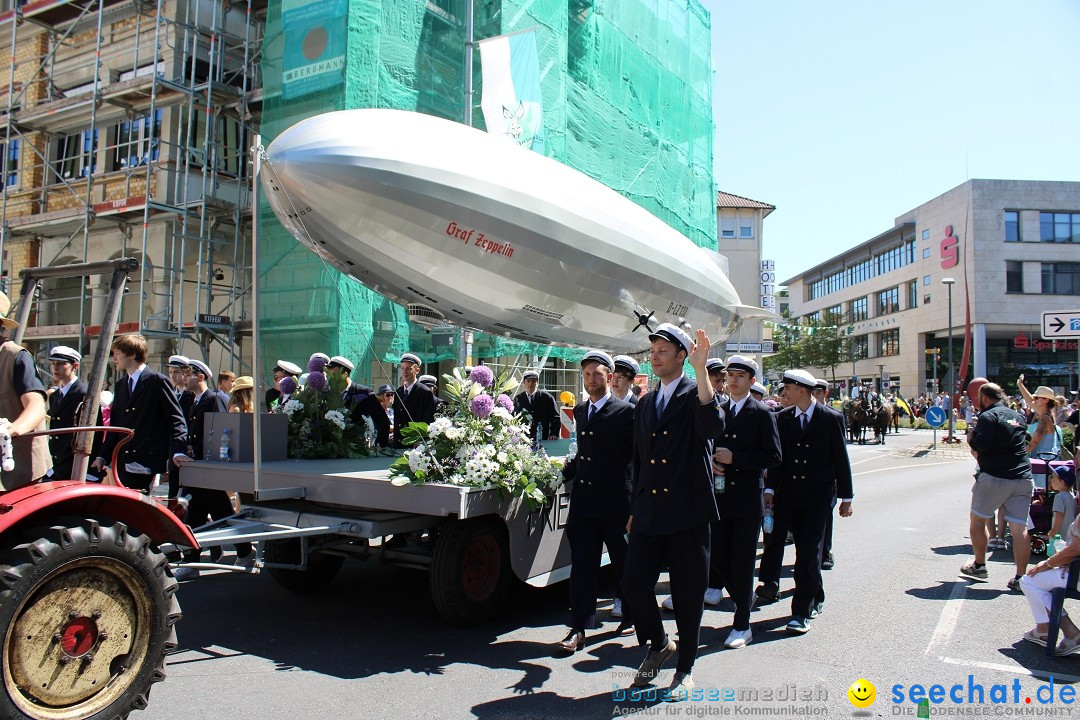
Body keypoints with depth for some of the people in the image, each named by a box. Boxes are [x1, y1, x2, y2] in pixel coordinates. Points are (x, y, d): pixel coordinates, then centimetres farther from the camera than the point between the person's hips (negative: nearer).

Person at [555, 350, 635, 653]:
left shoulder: (625, 412, -7)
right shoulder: (580, 411, 12)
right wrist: (566, 470, 10)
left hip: (615, 502, -5)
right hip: (583, 500, 5)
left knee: (623, 562, 13)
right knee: (582, 565, 4)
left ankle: (630, 614, 33)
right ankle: (579, 629, 8)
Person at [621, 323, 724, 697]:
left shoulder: (696, 394, -2)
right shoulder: (644, 404, 15)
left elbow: (712, 427, -25)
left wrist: (701, 370, -30)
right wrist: (634, 509, 20)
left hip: (688, 512, -5)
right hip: (649, 512, 5)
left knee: (688, 594, 5)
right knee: (633, 584, 0)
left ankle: (685, 668, 25)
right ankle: (657, 644, 28)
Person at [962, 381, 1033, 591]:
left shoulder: (988, 416, -9)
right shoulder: (1018, 416, 14)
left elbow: (978, 448, -20)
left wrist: (971, 436, 1)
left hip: (994, 477, -6)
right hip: (1023, 478, 6)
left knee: (977, 519, 12)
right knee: (1020, 527, 3)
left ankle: (979, 566, 18)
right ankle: (1020, 578, 1)